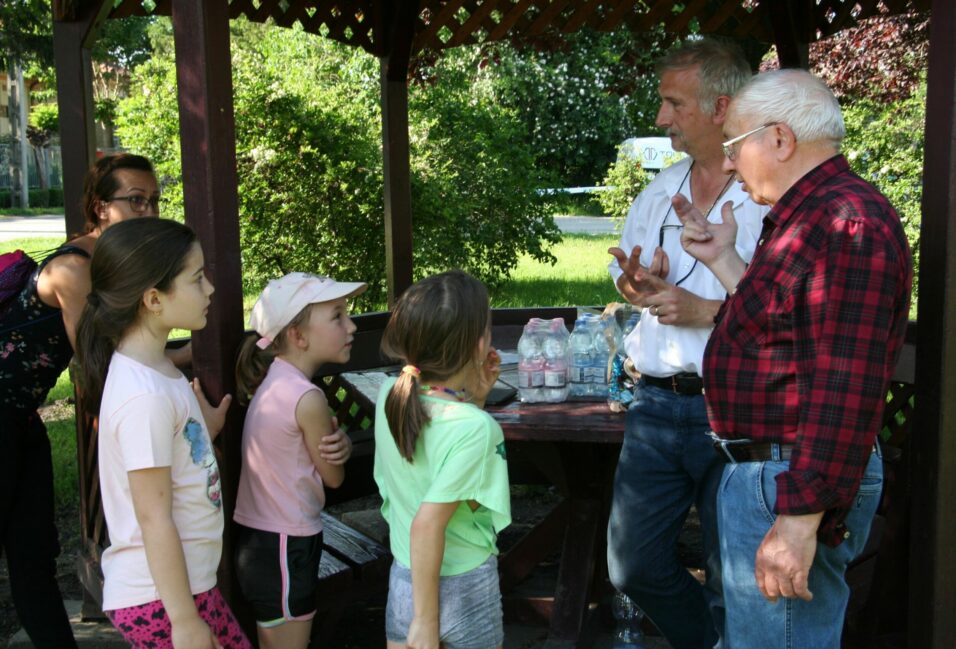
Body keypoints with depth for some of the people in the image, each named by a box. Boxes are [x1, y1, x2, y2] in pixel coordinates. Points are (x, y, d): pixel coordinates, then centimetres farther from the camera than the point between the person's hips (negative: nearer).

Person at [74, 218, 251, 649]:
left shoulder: (156, 370, 3)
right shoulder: (145, 397, -24)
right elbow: (154, 519, -22)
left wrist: (206, 432, 3)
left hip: (182, 581, 9)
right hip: (160, 598, -9)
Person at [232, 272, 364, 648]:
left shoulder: (273, 378, 3)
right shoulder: (308, 399, -24)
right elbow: (334, 477, -10)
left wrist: (340, 444, -10)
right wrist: (338, 442, 4)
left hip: (257, 542, 9)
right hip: (284, 550, -9)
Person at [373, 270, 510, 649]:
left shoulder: (390, 395, -7)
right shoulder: (474, 427, -26)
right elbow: (427, 526, -29)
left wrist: (475, 395, 1)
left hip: (403, 578, 6)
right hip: (463, 588, -5)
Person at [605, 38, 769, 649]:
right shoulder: (661, 189, 11)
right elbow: (626, 275, 21)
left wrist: (705, 312, -19)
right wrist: (641, 285, -2)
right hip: (658, 407, 6)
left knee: (735, 582, 9)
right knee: (634, 565, 13)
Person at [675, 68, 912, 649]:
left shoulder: (847, 226, -21)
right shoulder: (810, 216, 14)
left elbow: (844, 390, -27)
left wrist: (801, 519, -27)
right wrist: (722, 260, 17)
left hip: (793, 483, -11)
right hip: (763, 467, 11)